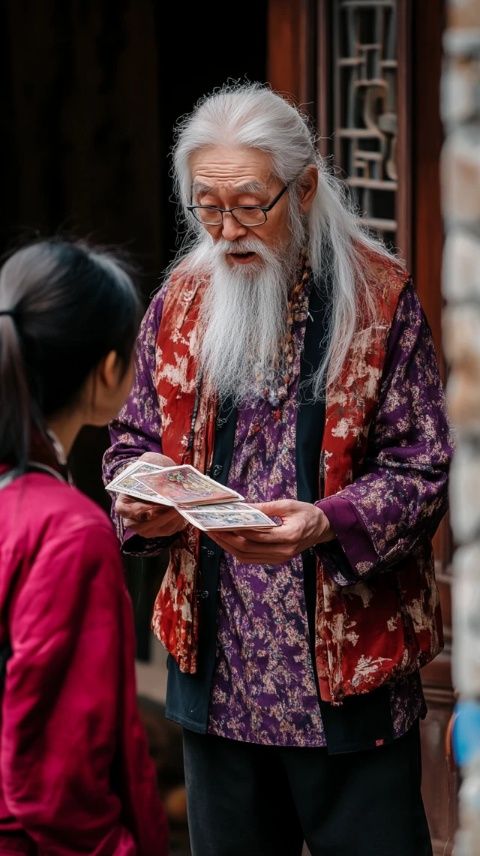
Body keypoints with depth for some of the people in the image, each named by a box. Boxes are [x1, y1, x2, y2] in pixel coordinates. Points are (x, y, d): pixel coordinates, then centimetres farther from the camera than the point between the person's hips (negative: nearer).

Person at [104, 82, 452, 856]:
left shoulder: (380, 299, -7)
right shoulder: (182, 298, 6)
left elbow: (420, 471, -8)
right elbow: (137, 437, 13)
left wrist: (329, 524, -26)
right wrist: (141, 504, -10)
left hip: (347, 660, -4)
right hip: (217, 664, 4)